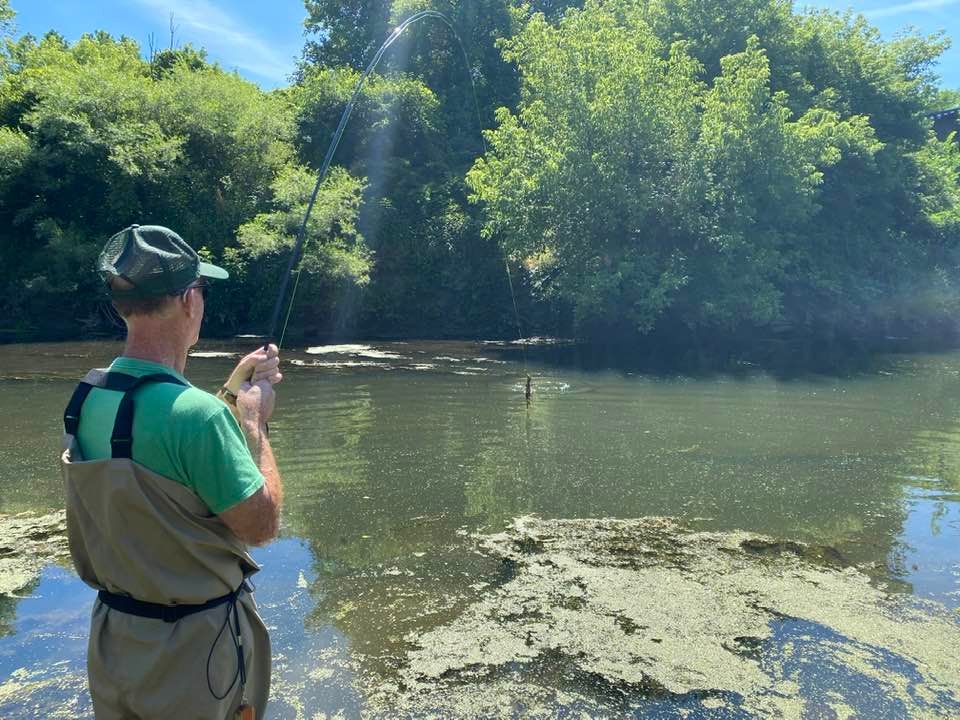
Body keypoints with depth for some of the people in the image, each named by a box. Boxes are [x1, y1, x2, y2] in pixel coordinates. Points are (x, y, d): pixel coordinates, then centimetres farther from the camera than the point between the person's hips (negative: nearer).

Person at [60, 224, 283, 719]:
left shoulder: (86, 399, -5)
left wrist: (232, 393, 8)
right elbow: (261, 524, -20)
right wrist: (255, 421, -11)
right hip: (196, 643, -7)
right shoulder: (197, 414, -30)